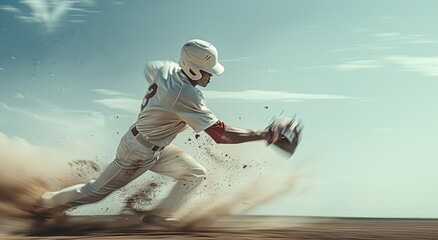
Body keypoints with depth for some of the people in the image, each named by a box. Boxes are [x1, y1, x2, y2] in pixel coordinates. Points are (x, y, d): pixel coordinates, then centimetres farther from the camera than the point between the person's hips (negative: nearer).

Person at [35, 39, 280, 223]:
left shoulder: (166, 68, -9)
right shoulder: (188, 96, -34)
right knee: (97, 191, 9)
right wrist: (263, 135, -27)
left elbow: (148, 69, 16)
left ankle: (159, 216, 18)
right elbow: (221, 134, -34)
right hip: (139, 152, -9)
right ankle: (52, 201, 32)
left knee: (196, 173, 8)